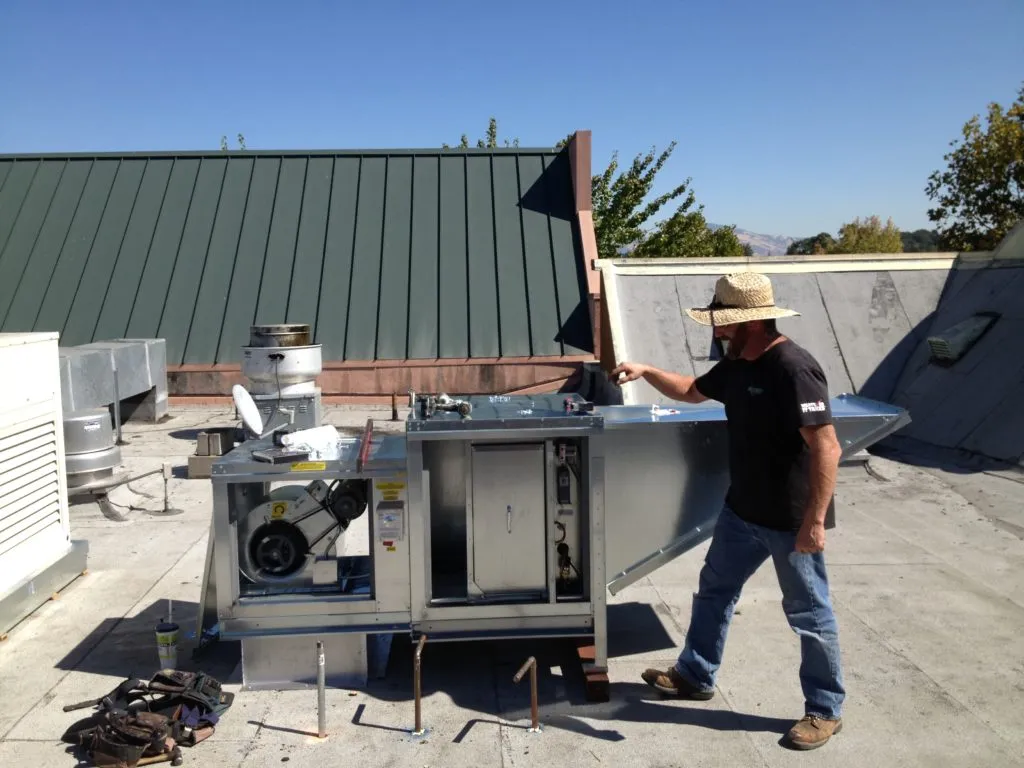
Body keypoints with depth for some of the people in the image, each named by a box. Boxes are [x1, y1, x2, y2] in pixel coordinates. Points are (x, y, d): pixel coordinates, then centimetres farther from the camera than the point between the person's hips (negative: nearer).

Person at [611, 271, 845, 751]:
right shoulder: (735, 366, 3)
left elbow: (827, 449, -28)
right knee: (714, 591, 20)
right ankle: (695, 676, 38)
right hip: (742, 512, 9)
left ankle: (825, 710, 27)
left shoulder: (793, 369, -25)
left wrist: (814, 521, -29)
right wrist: (645, 372, 9)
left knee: (808, 614, 8)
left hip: (791, 521, -9)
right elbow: (692, 391, 22)